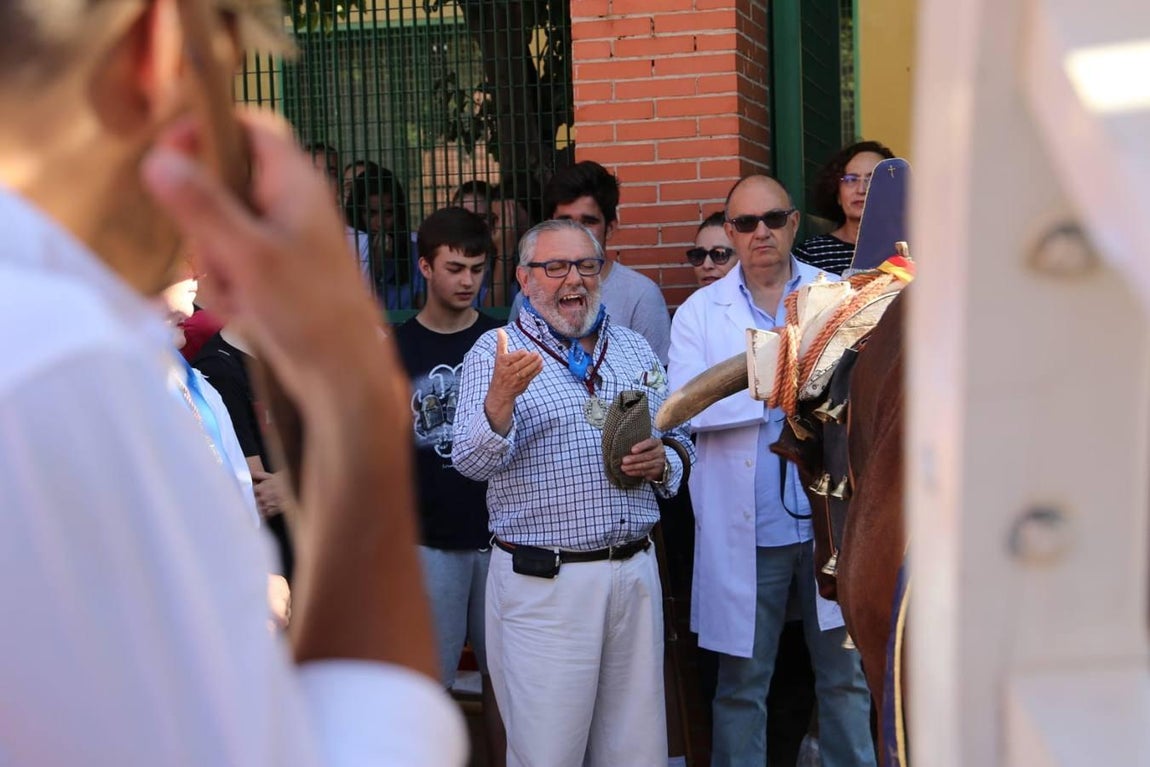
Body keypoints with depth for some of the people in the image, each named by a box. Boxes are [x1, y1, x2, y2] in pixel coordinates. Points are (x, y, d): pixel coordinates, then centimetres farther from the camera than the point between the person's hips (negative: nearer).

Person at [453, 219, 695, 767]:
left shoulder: (634, 349, 14)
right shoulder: (495, 352, -1)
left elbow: (678, 438, 22)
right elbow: (473, 462, -13)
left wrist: (663, 461, -2)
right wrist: (502, 395, -32)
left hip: (635, 572, 5)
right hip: (542, 580, -4)